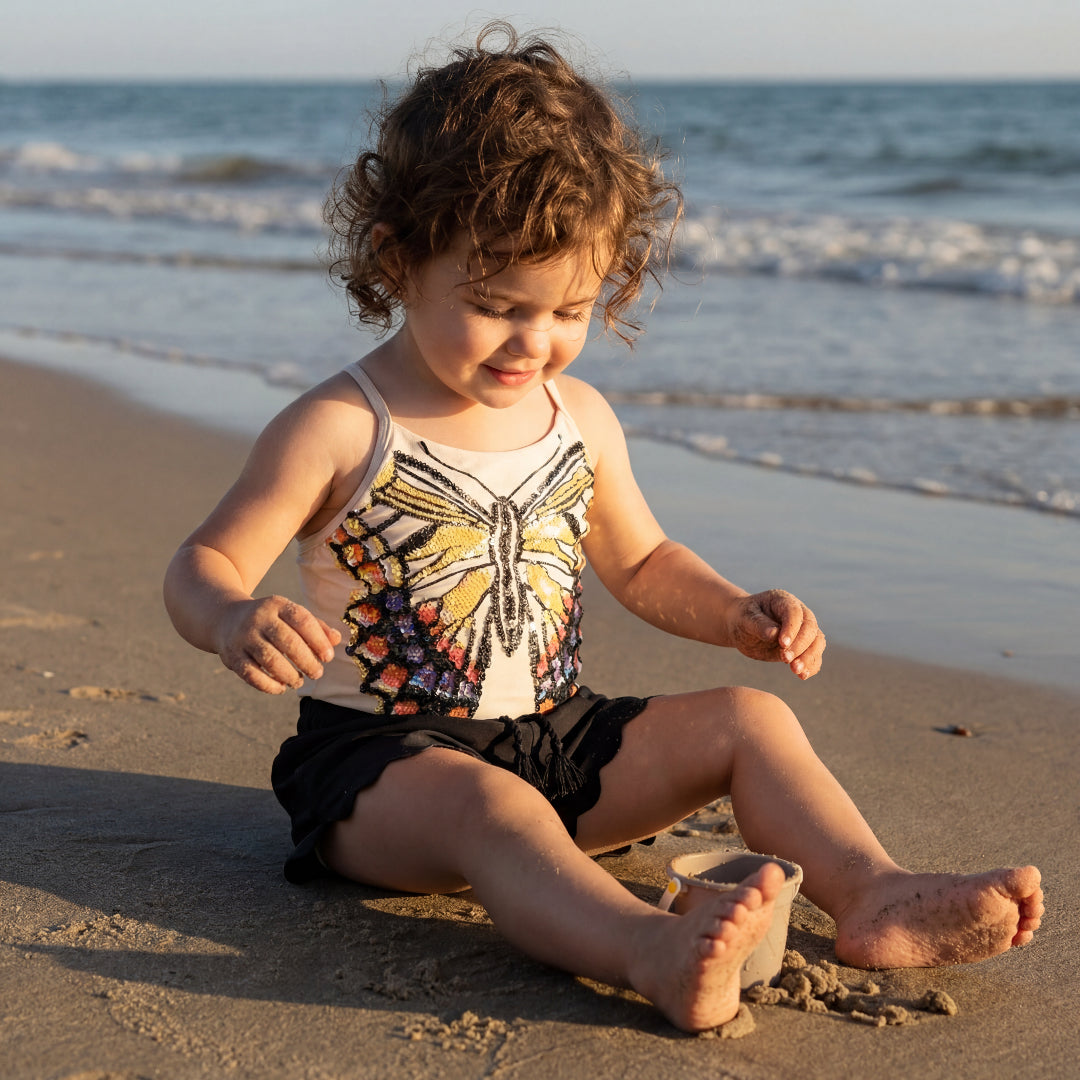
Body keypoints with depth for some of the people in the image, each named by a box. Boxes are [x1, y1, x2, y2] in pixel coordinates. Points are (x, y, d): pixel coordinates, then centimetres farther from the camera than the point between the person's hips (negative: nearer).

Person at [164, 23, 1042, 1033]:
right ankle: (654, 952, -63)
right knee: (486, 804, -38)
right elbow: (203, 563, -11)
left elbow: (640, 562, 22)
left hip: (554, 738, 7)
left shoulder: (581, 421, 7)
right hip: (381, 750, -6)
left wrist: (737, 615, 3)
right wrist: (234, 620, -36)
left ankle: (874, 896, -24)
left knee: (749, 719, -6)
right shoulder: (339, 432, -11)